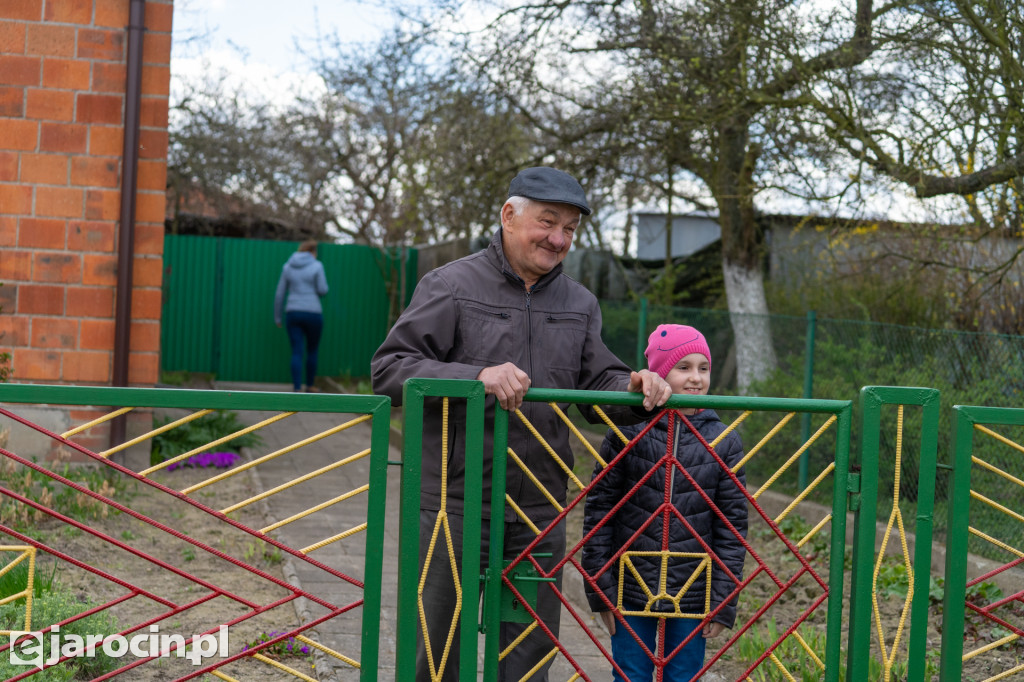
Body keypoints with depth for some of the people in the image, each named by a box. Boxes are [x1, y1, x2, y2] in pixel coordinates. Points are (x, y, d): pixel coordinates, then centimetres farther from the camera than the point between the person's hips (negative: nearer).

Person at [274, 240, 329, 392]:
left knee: (297, 353, 0)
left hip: (293, 313, 2)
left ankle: (297, 389, -11)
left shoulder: (288, 267, 7)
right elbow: (322, 291, -7)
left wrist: (277, 317, 15)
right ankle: (310, 385, 26)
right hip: (313, 313, -2)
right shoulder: (316, 266, -4)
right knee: (313, 350, 17)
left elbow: (279, 294, 7)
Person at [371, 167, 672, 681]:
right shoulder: (451, 285, -4)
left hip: (540, 512, 5)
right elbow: (388, 368, -10)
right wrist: (475, 376, -24)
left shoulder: (580, 304, 13)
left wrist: (631, 385, -8)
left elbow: (596, 380, 16)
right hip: (455, 502, -4)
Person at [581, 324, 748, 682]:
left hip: (692, 595, 1)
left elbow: (732, 524, 1)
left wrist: (723, 601, -2)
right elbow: (598, 507, -1)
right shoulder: (627, 433, -5)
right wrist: (599, 586, -3)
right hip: (631, 589, -1)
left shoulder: (723, 442, -2)